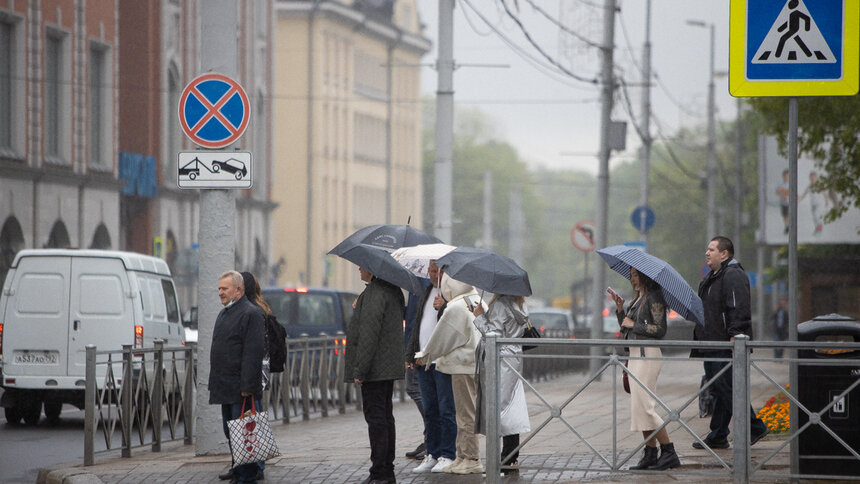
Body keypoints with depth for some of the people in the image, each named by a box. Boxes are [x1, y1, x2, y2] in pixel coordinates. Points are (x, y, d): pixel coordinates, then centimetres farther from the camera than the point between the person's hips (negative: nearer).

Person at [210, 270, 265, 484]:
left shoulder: (250, 313, -11)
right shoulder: (224, 314, 19)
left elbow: (253, 352, -18)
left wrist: (247, 386, -22)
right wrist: (214, 384, 20)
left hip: (241, 389, -10)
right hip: (226, 389, 10)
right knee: (230, 433, 13)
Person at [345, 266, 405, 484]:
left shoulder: (374, 293, -17)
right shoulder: (393, 290, 14)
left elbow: (369, 334, -21)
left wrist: (360, 371, -20)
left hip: (375, 368, -10)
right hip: (389, 367, 10)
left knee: (376, 418, -8)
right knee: (385, 417, 14)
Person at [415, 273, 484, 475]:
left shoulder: (456, 308, -17)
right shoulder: (479, 304, 11)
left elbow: (442, 337, -10)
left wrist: (424, 355, 7)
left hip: (463, 366, -9)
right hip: (476, 364, 9)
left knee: (466, 414, -4)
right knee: (465, 413, 14)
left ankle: (471, 459, -2)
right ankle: (463, 456, 18)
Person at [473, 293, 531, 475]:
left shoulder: (500, 304, -16)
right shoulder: (519, 304, 13)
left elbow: (494, 334, -17)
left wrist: (480, 317, -7)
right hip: (514, 356, 9)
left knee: (500, 406, -7)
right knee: (511, 407, 10)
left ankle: (508, 461, -9)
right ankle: (512, 458, 11)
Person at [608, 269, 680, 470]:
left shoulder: (653, 298, -10)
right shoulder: (638, 299, 18)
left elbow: (660, 329, -16)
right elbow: (625, 328, 19)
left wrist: (634, 325, -11)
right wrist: (620, 307, 7)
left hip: (648, 354, -10)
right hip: (635, 354, 10)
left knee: (644, 406, -12)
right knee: (638, 405, 7)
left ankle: (669, 452, -9)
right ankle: (650, 454, 9)